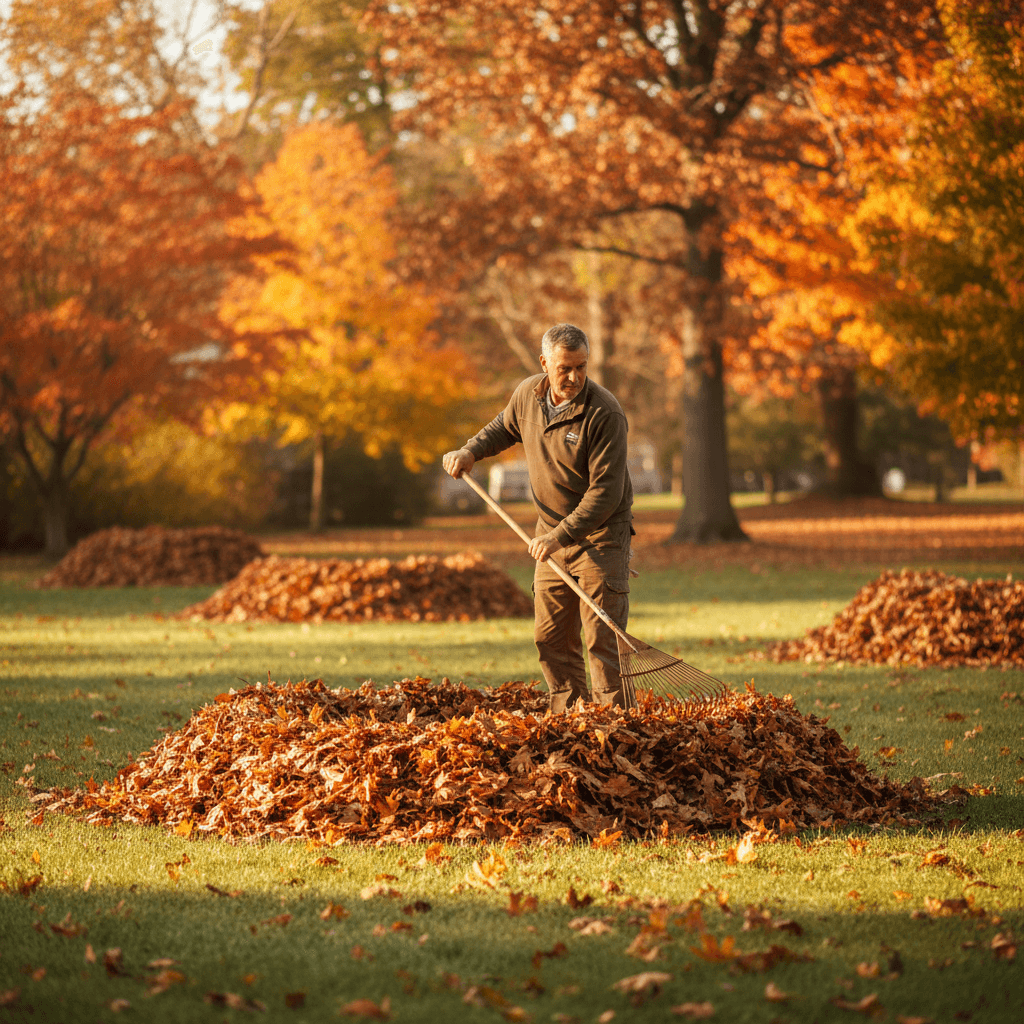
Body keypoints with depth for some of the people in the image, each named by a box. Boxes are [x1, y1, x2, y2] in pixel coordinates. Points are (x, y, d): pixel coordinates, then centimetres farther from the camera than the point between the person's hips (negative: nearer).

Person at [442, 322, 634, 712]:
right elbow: (504, 427, 22)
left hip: (600, 535, -7)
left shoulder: (604, 413, -22)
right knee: (550, 637, 10)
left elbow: (606, 492, -24)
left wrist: (561, 535, -29)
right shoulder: (528, 394, -2)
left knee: (602, 638, -10)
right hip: (552, 535, 7)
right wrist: (471, 451, 5)